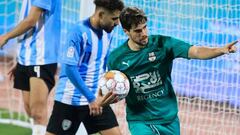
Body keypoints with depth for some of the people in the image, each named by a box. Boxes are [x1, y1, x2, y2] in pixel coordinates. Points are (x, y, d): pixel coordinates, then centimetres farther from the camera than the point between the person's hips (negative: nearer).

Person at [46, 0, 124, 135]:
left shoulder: (108, 33, 6)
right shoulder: (79, 31, -17)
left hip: (96, 99, 6)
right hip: (70, 100, -6)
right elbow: (69, 68, -21)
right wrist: (91, 98, -19)